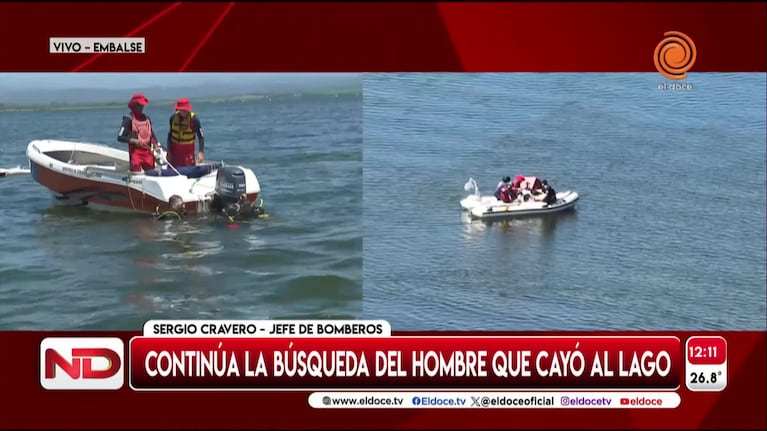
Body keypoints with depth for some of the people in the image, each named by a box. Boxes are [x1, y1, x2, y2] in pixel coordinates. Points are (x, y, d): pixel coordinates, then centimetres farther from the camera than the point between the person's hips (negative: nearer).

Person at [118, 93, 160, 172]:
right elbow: (120, 137, -13)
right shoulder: (129, 119, -7)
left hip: (147, 151, 6)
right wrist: (134, 141, -24)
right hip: (135, 151, -6)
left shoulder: (146, 118, 13)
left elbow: (152, 134, 21)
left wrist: (155, 145, 3)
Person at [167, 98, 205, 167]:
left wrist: (201, 152, -24)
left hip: (188, 148, -4)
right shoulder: (173, 117, -4)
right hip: (174, 148, 4)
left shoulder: (194, 119, -16)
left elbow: (201, 136, -14)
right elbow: (170, 134, 8)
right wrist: (169, 151, 9)